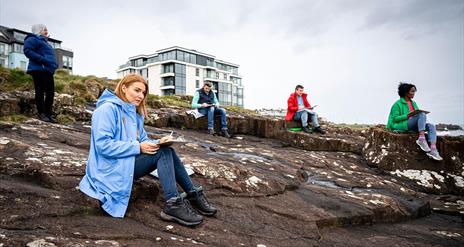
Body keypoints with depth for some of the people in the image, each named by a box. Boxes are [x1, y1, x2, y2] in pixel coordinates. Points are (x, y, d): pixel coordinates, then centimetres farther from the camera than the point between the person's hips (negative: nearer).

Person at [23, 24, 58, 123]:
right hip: (39, 69, -8)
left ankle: (49, 113, 7)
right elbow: (27, 51, -12)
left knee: (50, 93, 3)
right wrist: (43, 60, -21)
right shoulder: (32, 39, 2)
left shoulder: (45, 42, 30)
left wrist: (54, 64, 15)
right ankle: (41, 113, -5)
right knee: (40, 92, -7)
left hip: (48, 71, 8)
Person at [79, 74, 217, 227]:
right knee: (163, 152, -21)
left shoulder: (134, 113, 15)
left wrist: (157, 143, -11)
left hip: (127, 164, 8)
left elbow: (142, 140, 11)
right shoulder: (107, 109, -13)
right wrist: (138, 147, -24)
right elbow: (103, 145, -22)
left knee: (165, 150, -11)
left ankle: (193, 194, -11)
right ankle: (173, 204, -25)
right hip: (112, 170, -8)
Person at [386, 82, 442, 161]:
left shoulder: (413, 103, 22)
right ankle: (421, 138, -36)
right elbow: (395, 118, -7)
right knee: (422, 115, -27)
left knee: (431, 126, -17)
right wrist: (408, 115, -20)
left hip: (414, 126, 7)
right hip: (403, 125, -7)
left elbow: (419, 113, 20)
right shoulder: (398, 104, 0)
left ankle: (433, 150, -31)